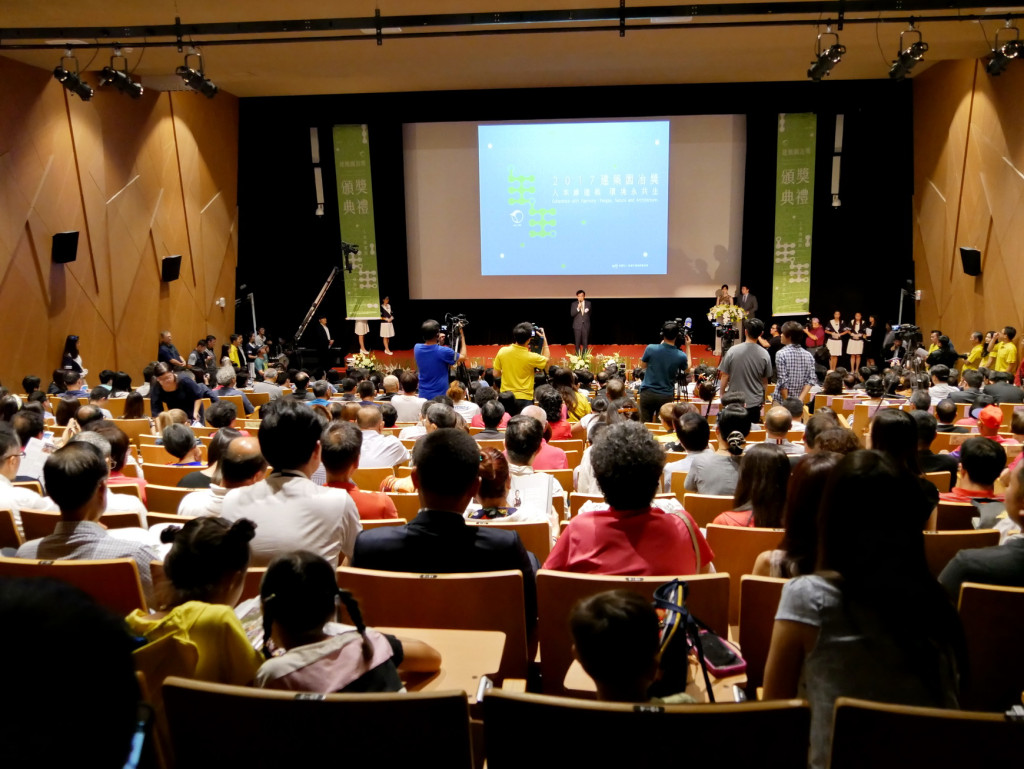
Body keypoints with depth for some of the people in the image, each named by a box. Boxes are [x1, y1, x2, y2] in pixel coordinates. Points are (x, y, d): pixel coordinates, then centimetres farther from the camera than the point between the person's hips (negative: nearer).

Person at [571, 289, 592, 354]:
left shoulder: (588, 303, 3)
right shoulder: (574, 304, 0)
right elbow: (572, 314, -10)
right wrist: (578, 308, -20)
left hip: (586, 325, 1)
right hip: (577, 325, 0)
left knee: (585, 341, 2)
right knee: (577, 342, 2)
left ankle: (585, 354, 9)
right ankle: (577, 354, 11)